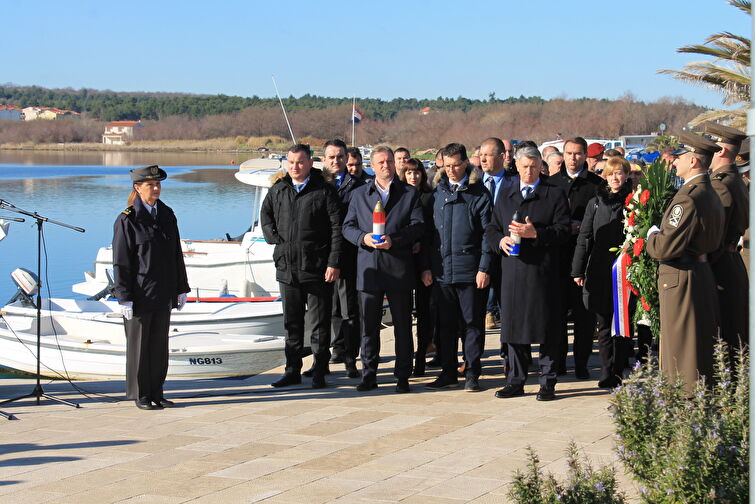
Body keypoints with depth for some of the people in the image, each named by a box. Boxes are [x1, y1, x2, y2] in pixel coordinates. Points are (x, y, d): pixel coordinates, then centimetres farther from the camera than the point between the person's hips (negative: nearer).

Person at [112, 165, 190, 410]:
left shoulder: (167, 215, 9)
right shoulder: (127, 220, -9)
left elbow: (176, 255, 14)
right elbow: (121, 262, -10)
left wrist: (181, 289, 12)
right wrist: (125, 298, -14)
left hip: (163, 295, 6)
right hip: (139, 295, -6)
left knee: (160, 344, 10)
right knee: (139, 345, 3)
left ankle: (156, 393, 20)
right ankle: (140, 396, 13)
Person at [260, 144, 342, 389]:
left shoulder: (324, 190, -5)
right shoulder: (278, 189, 8)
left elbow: (337, 228, -7)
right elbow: (265, 214, 24)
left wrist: (334, 263, -13)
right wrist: (274, 238, 7)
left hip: (317, 268, -4)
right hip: (286, 267, 5)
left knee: (319, 322, 1)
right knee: (291, 322, 12)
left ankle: (319, 372, 8)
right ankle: (293, 370, 21)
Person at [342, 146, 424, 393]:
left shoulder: (410, 193, 8)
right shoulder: (359, 194, 15)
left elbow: (417, 225, -1)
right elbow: (347, 227, 11)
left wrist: (394, 240, -16)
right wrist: (363, 238, -9)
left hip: (399, 268, -2)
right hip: (368, 268, 2)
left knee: (403, 325, 2)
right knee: (369, 325, 4)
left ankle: (402, 376, 9)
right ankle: (368, 375, 12)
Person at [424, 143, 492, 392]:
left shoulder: (479, 194, -1)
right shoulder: (437, 193, 11)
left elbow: (487, 232, -4)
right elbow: (429, 231, 12)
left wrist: (484, 268, -11)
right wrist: (426, 266, 5)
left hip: (470, 270, -4)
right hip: (442, 269, 4)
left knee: (472, 323, 2)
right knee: (446, 324, 10)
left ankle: (472, 374, 9)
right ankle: (449, 372, 18)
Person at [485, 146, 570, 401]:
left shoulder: (555, 194, 3)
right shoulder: (506, 196, 18)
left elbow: (563, 230, -4)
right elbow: (491, 229, 18)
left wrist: (535, 233, -18)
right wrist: (500, 240, -4)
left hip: (542, 271, -4)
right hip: (512, 271, 4)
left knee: (546, 328, -2)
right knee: (513, 325, 6)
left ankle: (548, 383, 6)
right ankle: (515, 382, 15)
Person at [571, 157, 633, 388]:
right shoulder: (595, 203, 11)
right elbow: (584, 238, 11)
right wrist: (578, 270, 5)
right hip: (598, 272, 3)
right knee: (604, 325, 5)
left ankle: (616, 373, 4)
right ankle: (608, 372, 11)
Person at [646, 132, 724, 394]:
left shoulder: (688, 198, -21)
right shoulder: (710, 193, 11)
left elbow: (665, 248, -24)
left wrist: (652, 235, -2)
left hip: (682, 279, -10)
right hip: (705, 272, 10)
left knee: (681, 347, -3)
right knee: (702, 347, 17)